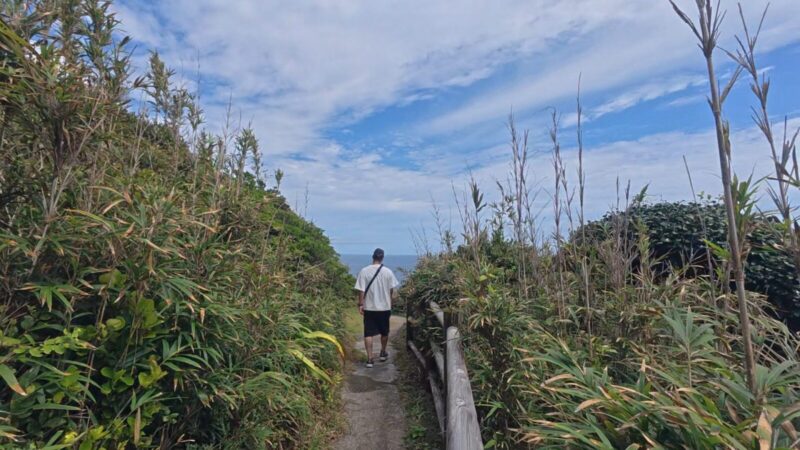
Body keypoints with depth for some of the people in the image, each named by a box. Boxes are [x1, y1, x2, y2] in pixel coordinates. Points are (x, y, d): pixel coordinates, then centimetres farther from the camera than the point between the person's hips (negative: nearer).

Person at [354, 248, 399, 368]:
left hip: (369, 307, -1)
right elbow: (393, 290, 0)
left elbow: (361, 290, -9)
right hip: (384, 307, 1)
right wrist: (390, 301, 15)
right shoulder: (387, 271, -6)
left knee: (368, 333, 6)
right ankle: (383, 353, 36)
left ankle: (369, 359, 4)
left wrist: (360, 305, -1)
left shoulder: (364, 271, -9)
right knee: (384, 332, 20)